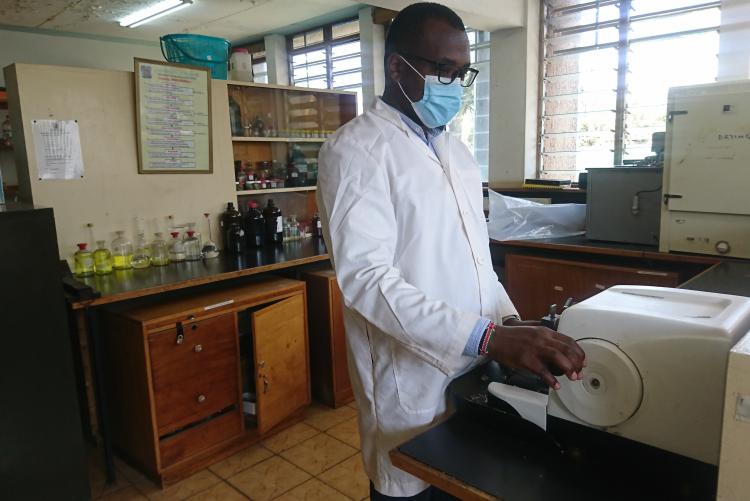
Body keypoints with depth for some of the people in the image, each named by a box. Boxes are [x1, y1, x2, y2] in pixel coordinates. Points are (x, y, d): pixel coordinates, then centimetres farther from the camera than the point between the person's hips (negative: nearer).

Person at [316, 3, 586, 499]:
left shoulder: (457, 151, 11)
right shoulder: (356, 149, -13)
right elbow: (366, 277, -24)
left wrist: (510, 322, -3)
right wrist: (489, 337, -30)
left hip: (475, 375, 7)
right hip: (414, 386, -7)